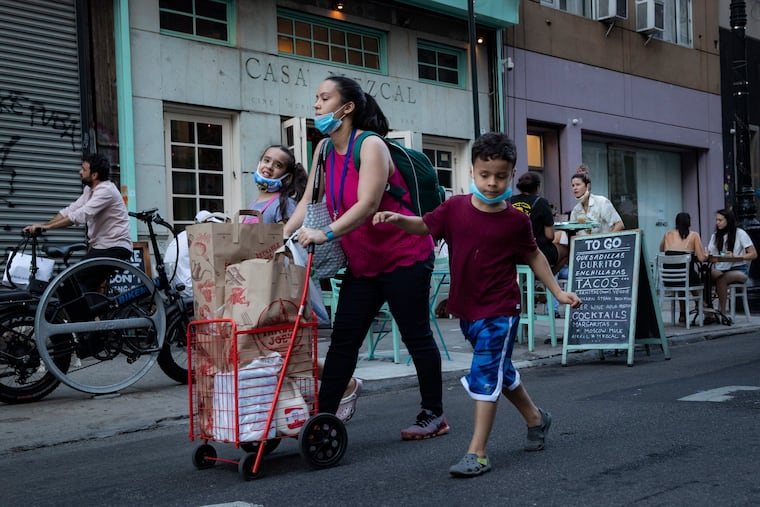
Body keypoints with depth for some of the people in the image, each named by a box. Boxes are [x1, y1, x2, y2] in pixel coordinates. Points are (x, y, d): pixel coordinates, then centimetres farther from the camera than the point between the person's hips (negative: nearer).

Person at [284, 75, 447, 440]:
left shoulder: (370, 146, -18)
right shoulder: (324, 150, 6)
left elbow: (368, 204, -30)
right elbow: (309, 201, 4)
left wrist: (326, 234, -40)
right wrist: (284, 234, -10)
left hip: (404, 256, -7)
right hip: (362, 263, 7)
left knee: (416, 336, 3)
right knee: (343, 341, 4)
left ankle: (434, 415, 16)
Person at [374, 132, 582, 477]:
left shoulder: (516, 221, -9)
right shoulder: (455, 208, -4)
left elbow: (534, 257, 5)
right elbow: (424, 226, 7)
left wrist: (558, 292, 7)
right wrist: (397, 219, -13)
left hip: (499, 312, -5)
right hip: (466, 309, 5)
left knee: (485, 375, -10)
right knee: (500, 372, 20)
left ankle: (477, 454, -3)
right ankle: (536, 418, 44)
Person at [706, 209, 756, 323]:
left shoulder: (740, 233, 3)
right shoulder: (715, 236, 18)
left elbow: (754, 254, -2)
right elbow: (709, 254, 10)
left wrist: (736, 257, -18)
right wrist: (706, 254, -15)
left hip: (739, 270, -4)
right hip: (721, 269, 4)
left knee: (721, 278, -36)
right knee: (708, 274, -33)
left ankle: (722, 313, -28)